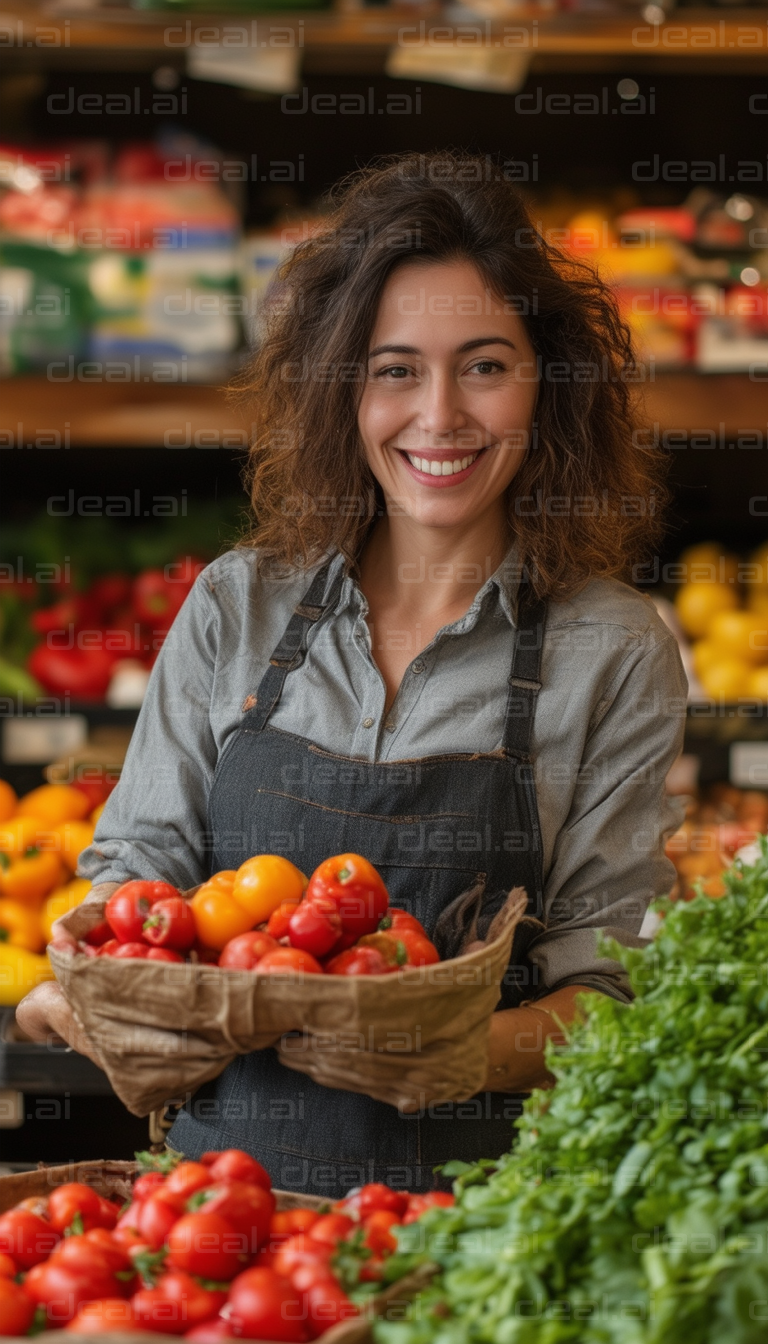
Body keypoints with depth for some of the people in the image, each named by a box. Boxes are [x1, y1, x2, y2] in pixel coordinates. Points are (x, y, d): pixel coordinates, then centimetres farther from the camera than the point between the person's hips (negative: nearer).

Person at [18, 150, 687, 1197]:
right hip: (225, 1167, 2)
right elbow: (140, 861, 12)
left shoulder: (616, 651, 1)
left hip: (472, 1185, -2)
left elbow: (604, 981, -1)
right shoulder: (236, 608, 9)